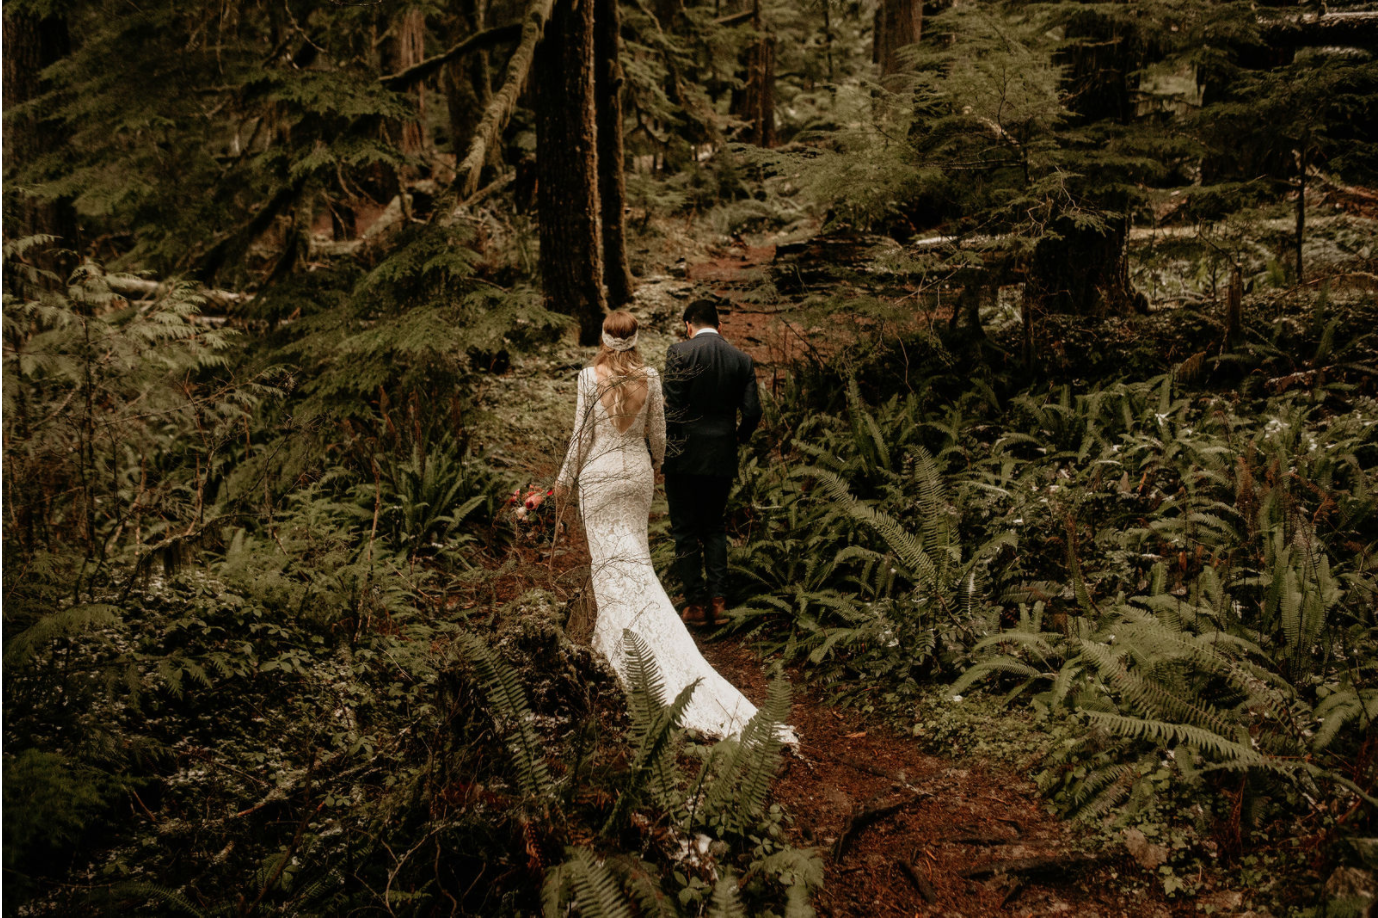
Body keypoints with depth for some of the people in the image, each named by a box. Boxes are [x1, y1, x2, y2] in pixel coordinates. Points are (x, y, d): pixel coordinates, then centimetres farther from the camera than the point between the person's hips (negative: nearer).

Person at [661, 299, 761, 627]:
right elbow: (752, 411, 0)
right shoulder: (741, 359, 2)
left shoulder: (680, 352, -10)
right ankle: (718, 597, 10)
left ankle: (696, 602, 9)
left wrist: (661, 446, -1)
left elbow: (671, 406, -14)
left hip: (684, 455, -4)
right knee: (715, 527, 17)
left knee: (685, 530, 7)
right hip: (722, 457, 4)